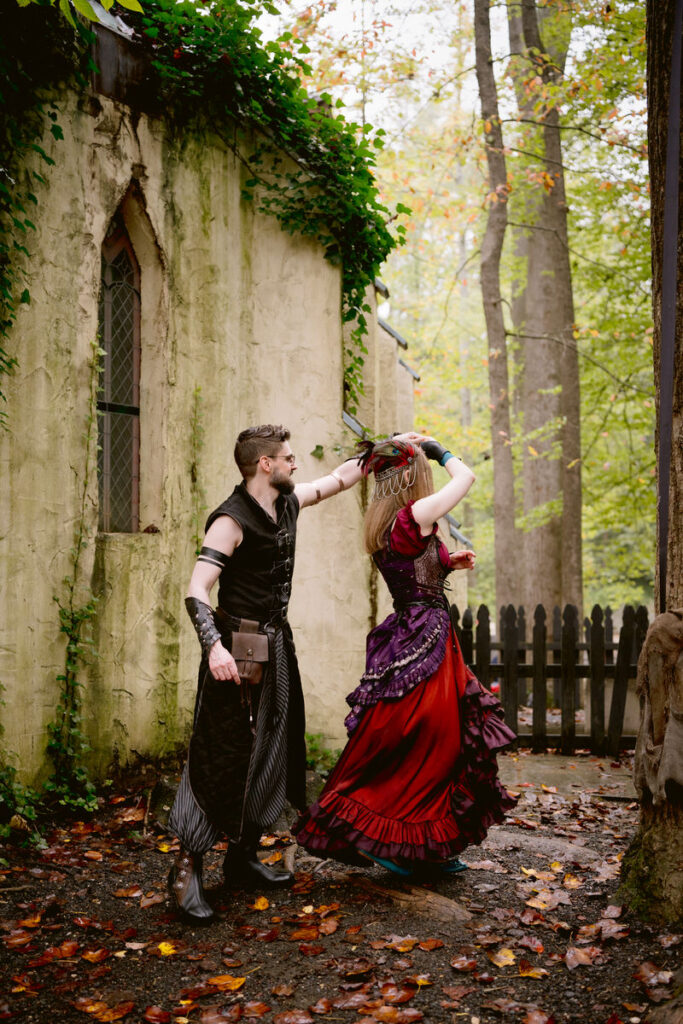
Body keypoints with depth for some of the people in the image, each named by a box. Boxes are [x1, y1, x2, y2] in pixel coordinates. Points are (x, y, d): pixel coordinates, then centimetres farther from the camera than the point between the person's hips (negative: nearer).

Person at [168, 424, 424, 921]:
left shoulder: (288, 502, 8)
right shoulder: (232, 520, -16)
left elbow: (340, 477, 24)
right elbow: (197, 591, -23)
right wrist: (214, 645, -37)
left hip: (277, 646, 9)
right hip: (238, 649, -9)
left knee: (272, 754, 11)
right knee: (221, 755, -9)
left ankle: (243, 857, 22)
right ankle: (187, 868, -1)